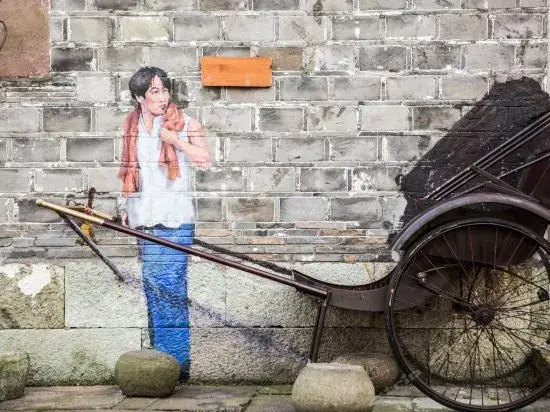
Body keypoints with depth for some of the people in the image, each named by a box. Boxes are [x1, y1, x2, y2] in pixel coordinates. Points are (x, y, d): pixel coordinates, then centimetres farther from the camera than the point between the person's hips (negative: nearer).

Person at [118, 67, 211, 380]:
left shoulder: (185, 122, -1)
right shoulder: (134, 126, 11)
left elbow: (205, 160, -4)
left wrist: (175, 139, -13)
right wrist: (129, 208, 22)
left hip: (175, 216, -4)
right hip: (145, 218, 5)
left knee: (170, 287, -10)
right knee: (153, 286, 7)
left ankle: (178, 362, -5)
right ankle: (161, 358, 15)